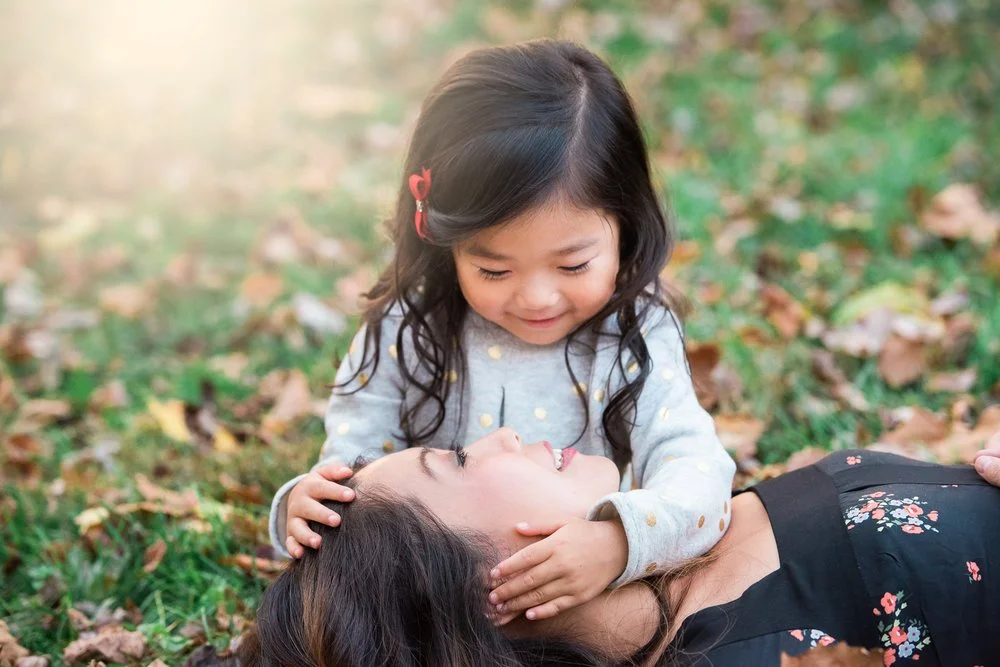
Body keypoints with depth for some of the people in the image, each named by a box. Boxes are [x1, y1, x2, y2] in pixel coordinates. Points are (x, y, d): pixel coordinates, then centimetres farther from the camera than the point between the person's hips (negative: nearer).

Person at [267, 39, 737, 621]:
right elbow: (351, 469, -2)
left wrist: (622, 542, -35)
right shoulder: (406, 336, -5)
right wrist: (303, 507, -26)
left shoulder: (635, 335, -6)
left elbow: (694, 466, -15)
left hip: (599, 612, 0)